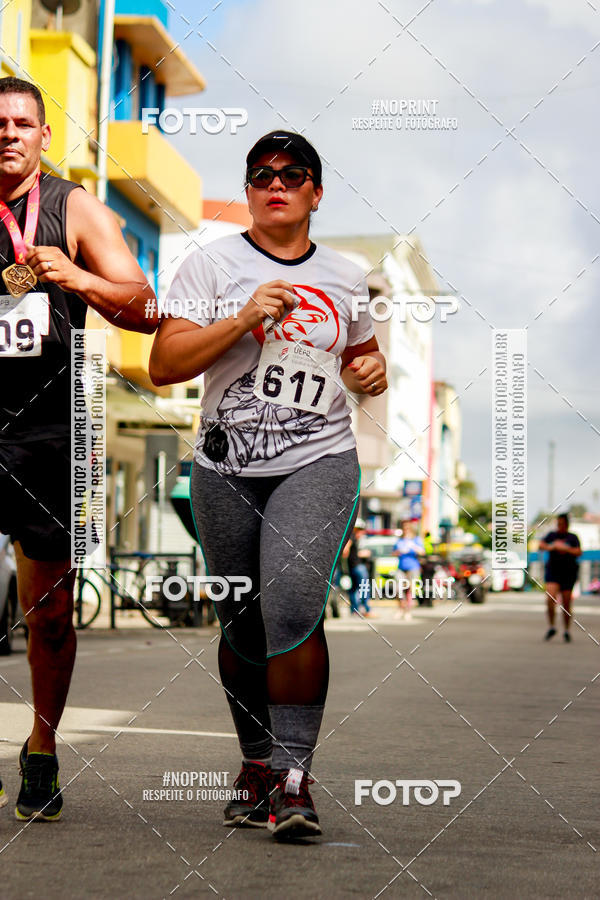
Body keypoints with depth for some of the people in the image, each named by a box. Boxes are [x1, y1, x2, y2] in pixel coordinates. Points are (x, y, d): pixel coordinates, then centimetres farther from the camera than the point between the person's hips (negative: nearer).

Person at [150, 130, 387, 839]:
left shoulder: (345, 276, 12)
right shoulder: (212, 264, 3)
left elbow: (363, 353, 28)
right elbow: (163, 364, -5)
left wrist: (373, 373, 4)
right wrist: (245, 319, -14)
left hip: (318, 463, 0)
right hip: (226, 471, 1)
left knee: (292, 607, -20)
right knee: (239, 622, 9)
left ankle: (294, 779, -14)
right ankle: (256, 762, 27)